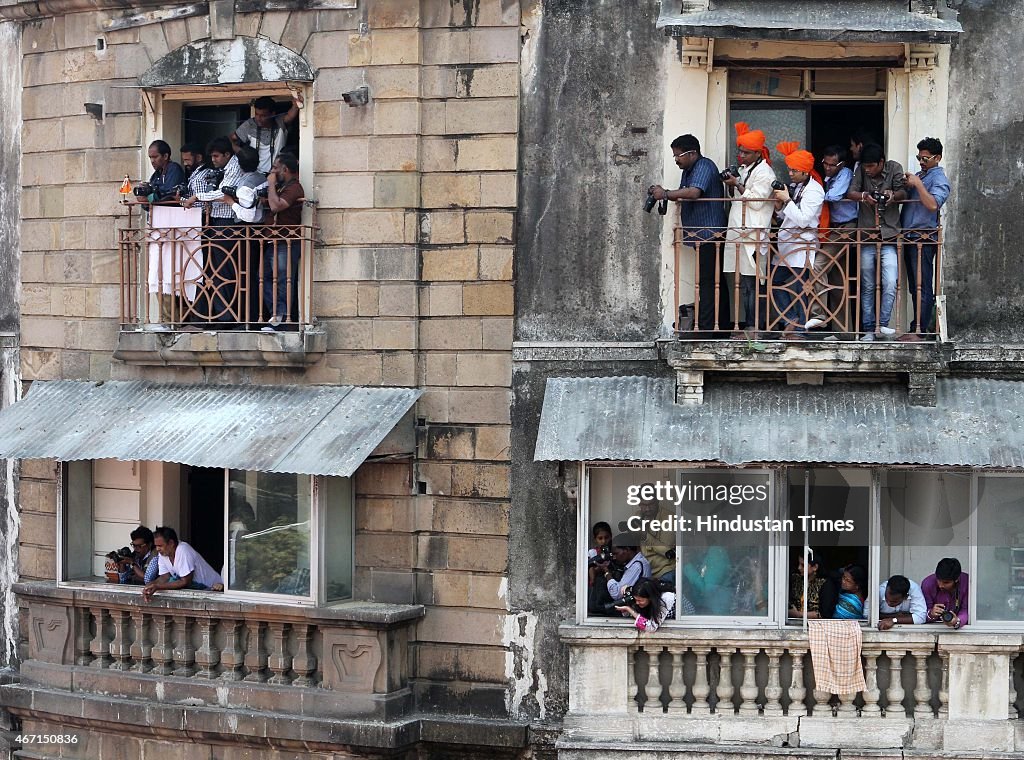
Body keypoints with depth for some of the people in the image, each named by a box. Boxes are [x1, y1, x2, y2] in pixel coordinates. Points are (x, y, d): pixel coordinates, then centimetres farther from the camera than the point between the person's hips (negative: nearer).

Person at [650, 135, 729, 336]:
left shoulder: (704, 166, -12)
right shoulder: (688, 170, 20)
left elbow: (694, 192, -28)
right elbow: (683, 196, 16)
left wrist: (666, 194, -23)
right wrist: (665, 193, -3)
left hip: (709, 234, -11)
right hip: (705, 235, 11)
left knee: (708, 282, -11)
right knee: (716, 281, 13)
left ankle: (707, 329, -12)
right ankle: (721, 327, 17)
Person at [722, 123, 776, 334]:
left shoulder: (764, 172, -8)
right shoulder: (744, 169, 20)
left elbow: (756, 201, -15)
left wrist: (737, 185, -11)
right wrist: (732, 185, 8)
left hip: (754, 235, -9)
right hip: (740, 233, 9)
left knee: (751, 282, -10)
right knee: (744, 282, 9)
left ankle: (754, 326, -9)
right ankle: (750, 325, 12)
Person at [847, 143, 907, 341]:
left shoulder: (894, 169, 1)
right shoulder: (861, 171, 4)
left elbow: (903, 193, -7)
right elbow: (850, 193, -6)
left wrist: (893, 195, -30)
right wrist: (863, 196, -29)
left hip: (889, 238, -1)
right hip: (866, 238, 1)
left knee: (890, 284, -14)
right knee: (867, 287, 6)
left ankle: (883, 324, -5)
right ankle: (868, 330, 10)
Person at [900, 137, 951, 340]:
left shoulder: (939, 179, -6)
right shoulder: (918, 175, 20)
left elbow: (933, 204, -21)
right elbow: (905, 197, 23)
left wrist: (917, 185, -18)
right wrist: (906, 184, 5)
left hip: (924, 238, -9)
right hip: (909, 237, 9)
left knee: (922, 286, -8)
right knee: (914, 286, 11)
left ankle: (919, 330, -9)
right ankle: (926, 324, 17)